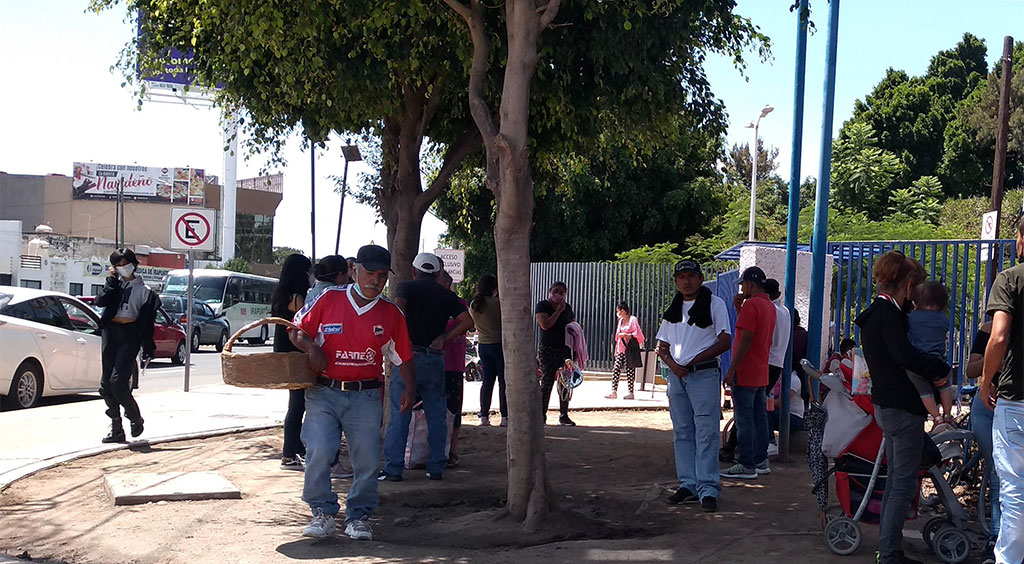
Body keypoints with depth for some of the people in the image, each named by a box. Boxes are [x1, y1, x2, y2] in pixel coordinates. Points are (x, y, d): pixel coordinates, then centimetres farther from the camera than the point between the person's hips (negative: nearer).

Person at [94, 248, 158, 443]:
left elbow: (148, 321, 3)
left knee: (118, 380, -17)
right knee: (106, 384, 2)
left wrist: (148, 348, 0)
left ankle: (135, 417, 5)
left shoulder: (144, 290, 5)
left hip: (131, 334, -4)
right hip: (111, 332, 4)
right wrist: (112, 281, -6)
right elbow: (100, 301, -5)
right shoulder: (114, 284, 13)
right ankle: (116, 429, 10)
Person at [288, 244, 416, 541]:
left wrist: (409, 388, 1)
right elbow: (297, 330, 9)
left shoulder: (391, 313, 7)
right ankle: (322, 513, 3)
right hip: (323, 393, -1)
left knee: (367, 459, 1)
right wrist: (311, 348, -11)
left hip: (366, 396, 1)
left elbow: (403, 356, 13)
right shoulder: (328, 299, 2)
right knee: (318, 452, -14)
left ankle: (359, 517, 18)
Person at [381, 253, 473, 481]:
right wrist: (443, 337, 2)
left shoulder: (407, 287, 2)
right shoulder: (447, 295, 12)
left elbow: (398, 306, -20)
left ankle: (393, 468, 0)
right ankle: (436, 467, 12)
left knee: (400, 415, 1)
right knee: (437, 415, 11)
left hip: (409, 356, -3)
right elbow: (467, 321, 1)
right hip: (436, 359, 3)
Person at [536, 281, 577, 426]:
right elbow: (545, 325, -19)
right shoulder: (542, 306, -4)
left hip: (565, 350, 5)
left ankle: (564, 416, 13)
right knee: (546, 383, -6)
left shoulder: (567, 308, 12)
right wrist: (558, 311, -15)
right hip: (548, 350, -5)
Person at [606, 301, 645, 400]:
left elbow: (638, 334, -10)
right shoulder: (621, 321, 18)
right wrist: (616, 349, 23)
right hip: (621, 349, 7)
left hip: (630, 349, -6)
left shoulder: (633, 319, -4)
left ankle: (631, 392, 4)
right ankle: (614, 391, -8)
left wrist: (626, 335, -16)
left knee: (630, 370, -3)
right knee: (616, 368, -5)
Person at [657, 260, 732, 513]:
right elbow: (662, 347, 17)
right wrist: (672, 364, -5)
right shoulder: (673, 310, 16)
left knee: (706, 433, -8)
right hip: (676, 376, 6)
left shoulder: (714, 304, -1)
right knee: (682, 433, 8)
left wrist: (693, 361, -12)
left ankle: (708, 489, -8)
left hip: (703, 375, -6)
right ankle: (688, 485, 14)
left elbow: (725, 341, -8)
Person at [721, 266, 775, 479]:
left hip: (745, 372, -10)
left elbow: (746, 339, -21)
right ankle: (761, 461, 18)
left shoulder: (751, 305, -15)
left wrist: (731, 369, -20)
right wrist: (738, 308, 15)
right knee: (759, 416, 13)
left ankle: (747, 466, -6)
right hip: (761, 373, 10)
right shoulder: (770, 306, 15)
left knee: (744, 418, -7)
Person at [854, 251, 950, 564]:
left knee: (895, 480, 17)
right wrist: (940, 369, -17)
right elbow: (904, 355, -28)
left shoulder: (875, 313, 15)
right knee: (904, 485, -5)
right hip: (903, 408, -10)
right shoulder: (889, 314, -17)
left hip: (886, 405, 10)